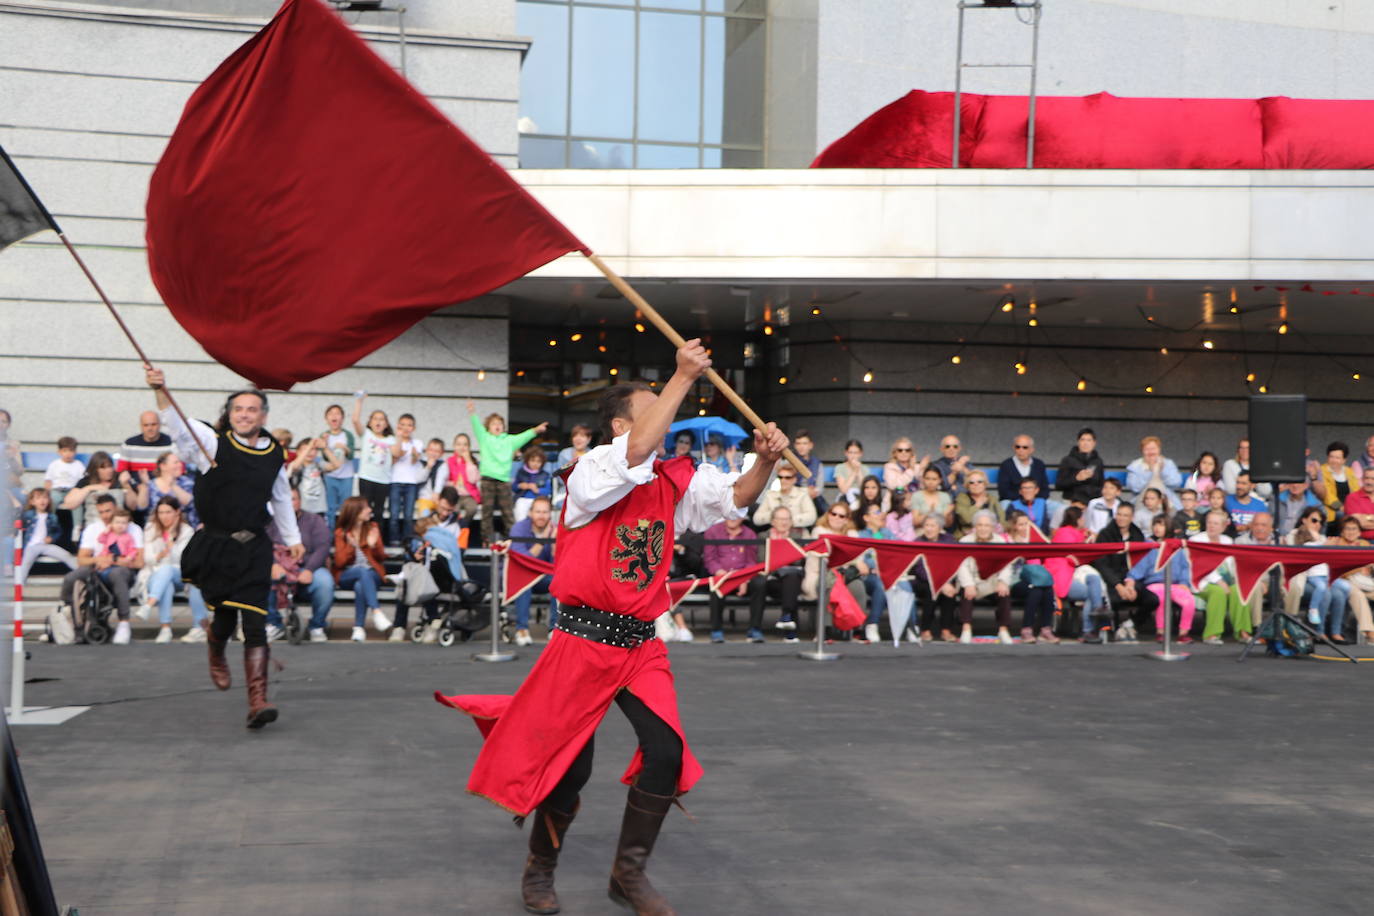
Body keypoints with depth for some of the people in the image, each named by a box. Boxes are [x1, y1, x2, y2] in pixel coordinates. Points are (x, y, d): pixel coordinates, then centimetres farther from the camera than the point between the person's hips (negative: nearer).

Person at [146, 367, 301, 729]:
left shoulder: (274, 455, 8)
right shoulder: (213, 443, -2)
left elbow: (282, 498, 23)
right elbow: (177, 424, -17)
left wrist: (293, 539, 29)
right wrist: (161, 391, -34)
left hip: (253, 549, 1)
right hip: (213, 546, -1)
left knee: (255, 624, -10)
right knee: (223, 618, 7)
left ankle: (258, 700, -12)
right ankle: (216, 657, 45)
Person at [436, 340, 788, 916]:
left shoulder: (675, 482, 7)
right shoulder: (592, 474, -12)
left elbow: (735, 498, 6)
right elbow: (636, 453, -30)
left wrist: (765, 462, -15)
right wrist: (683, 377, -29)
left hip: (641, 644, 5)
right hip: (584, 638, -5)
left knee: (666, 751, -8)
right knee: (567, 765, 3)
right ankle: (539, 869, 28)